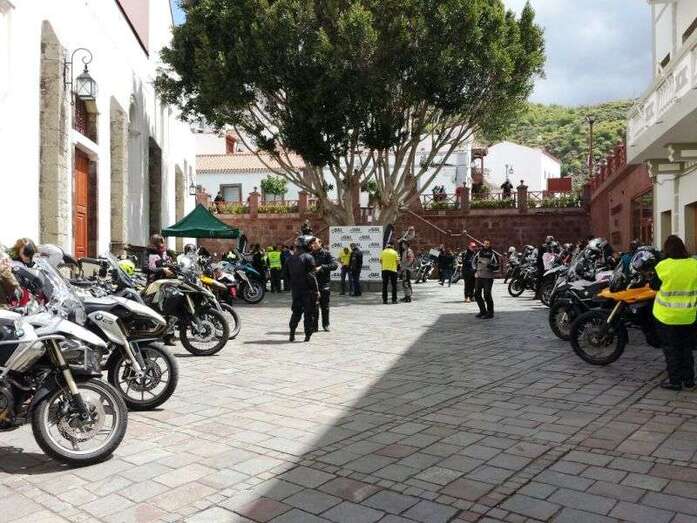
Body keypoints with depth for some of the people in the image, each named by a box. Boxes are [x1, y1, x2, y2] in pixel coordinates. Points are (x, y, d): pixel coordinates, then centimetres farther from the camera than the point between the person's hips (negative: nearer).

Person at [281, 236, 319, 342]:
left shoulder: (290, 258, 9)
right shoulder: (308, 257, -11)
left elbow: (285, 274, 11)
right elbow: (310, 276, -16)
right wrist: (316, 290, -11)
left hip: (295, 290, 6)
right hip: (307, 290, -6)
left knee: (296, 312, 15)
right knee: (309, 313, 3)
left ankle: (292, 334, 11)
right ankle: (308, 335, 4)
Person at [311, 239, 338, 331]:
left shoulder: (326, 253, 0)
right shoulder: (310, 255, 11)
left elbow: (335, 265, -11)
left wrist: (322, 267, -19)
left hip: (324, 283, -3)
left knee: (325, 306, 5)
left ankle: (325, 325, 16)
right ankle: (314, 326, 8)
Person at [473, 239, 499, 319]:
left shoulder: (493, 254, -4)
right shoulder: (479, 253, 10)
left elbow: (497, 267, -4)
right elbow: (474, 261, 26)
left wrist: (491, 267, -21)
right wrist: (476, 268, 13)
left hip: (488, 277, -6)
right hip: (479, 276, 6)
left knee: (487, 295, -8)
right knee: (477, 294, 9)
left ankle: (490, 313, 4)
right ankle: (483, 311, 24)